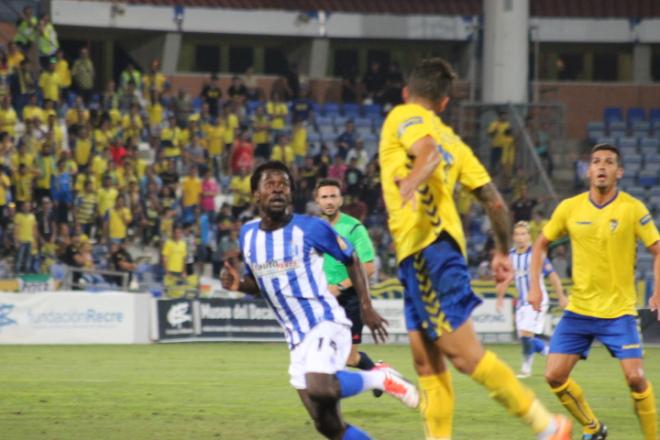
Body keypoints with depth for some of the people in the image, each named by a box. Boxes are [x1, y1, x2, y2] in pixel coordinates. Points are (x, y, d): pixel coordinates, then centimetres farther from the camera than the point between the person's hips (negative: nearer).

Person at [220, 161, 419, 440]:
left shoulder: (310, 228, -8)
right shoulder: (248, 234, 7)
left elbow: (351, 260, 5)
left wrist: (366, 308, -2)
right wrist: (238, 284, -2)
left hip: (326, 323, -6)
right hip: (297, 337, 6)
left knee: (319, 390, -33)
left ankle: (380, 379, -6)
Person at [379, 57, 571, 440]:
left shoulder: (403, 117, 1)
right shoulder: (451, 139, 22)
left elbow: (429, 149, -23)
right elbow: (494, 201, 18)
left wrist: (412, 181, -42)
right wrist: (503, 251, 29)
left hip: (426, 249, -9)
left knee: (466, 355, -11)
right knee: (427, 363, 10)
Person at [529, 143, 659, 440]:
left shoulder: (632, 209, -7)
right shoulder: (570, 208, 0)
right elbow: (541, 244, 13)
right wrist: (534, 286, 2)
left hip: (619, 311, -3)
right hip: (578, 310, 3)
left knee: (635, 377, -16)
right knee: (554, 375, -4)